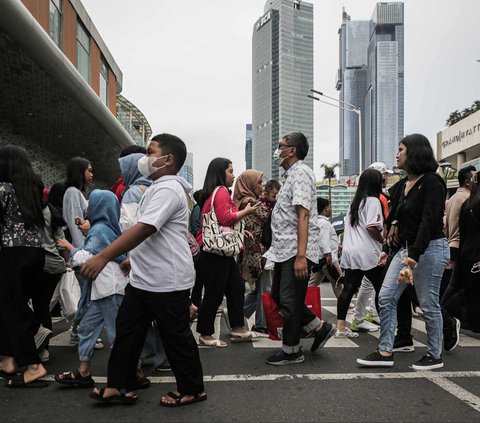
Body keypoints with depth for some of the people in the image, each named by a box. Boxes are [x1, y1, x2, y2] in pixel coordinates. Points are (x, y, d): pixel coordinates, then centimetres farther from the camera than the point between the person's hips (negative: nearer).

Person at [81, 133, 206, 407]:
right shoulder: (160, 188, 16)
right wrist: (134, 260, 26)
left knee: (176, 336, 3)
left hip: (167, 282, -10)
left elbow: (144, 229, -29)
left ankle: (193, 390, 20)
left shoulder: (168, 189, -18)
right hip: (144, 278, 10)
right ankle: (120, 387, 23)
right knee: (127, 330, 13)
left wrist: (104, 257, -31)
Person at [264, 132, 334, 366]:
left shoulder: (300, 173, -11)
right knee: (278, 295, 16)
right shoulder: (291, 174, 19)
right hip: (285, 250, 10)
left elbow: (303, 215, -21)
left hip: (296, 252, -10)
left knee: (289, 301, 0)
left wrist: (301, 256, -27)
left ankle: (291, 350, 14)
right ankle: (319, 327, 24)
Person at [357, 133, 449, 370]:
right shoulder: (404, 184, 13)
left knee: (428, 304, 1)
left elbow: (429, 221, -21)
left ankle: (435, 355, 17)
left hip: (429, 248, -8)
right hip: (405, 248, 8)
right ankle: (385, 352, 7)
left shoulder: (432, 182, -12)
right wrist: (387, 249, 17)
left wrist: (414, 255, -30)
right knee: (386, 298, 2)